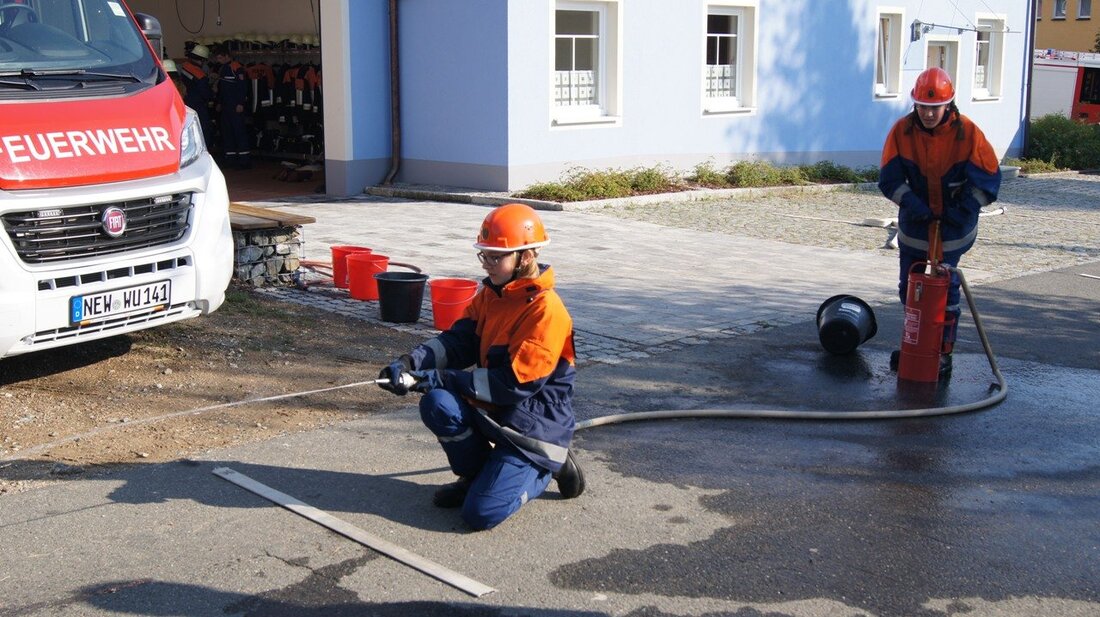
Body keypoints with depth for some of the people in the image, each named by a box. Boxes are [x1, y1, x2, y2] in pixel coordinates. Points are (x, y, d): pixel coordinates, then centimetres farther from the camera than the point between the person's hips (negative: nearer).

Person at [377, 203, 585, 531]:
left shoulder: (546, 310, -22)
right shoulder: (491, 292, 5)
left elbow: (516, 383, -25)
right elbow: (459, 341, -2)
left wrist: (441, 378, -25)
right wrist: (410, 363, -21)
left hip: (534, 423, -7)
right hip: (493, 410, 7)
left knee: (481, 513, -16)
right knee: (437, 404, -23)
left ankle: (548, 465, 11)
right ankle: (475, 475, 5)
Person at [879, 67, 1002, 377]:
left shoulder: (968, 133, -14)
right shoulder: (902, 131, -8)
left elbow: (988, 178, -9)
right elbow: (889, 178, -7)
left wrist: (964, 211, -18)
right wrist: (912, 204, -21)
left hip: (953, 228, -3)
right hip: (913, 226, 3)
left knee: (945, 291, -2)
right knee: (909, 289, 13)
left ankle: (943, 354, 10)